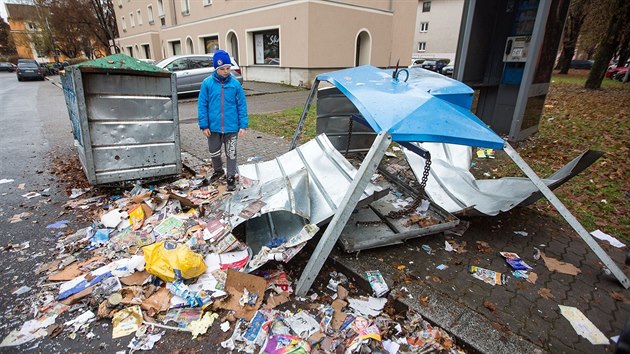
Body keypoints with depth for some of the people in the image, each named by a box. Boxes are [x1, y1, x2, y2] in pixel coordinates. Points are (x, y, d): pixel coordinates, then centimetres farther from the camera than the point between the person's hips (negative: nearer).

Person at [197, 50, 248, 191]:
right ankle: (218, 170, 44)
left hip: (231, 127, -1)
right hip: (213, 127, 1)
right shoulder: (207, 83, -6)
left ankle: (231, 177, 26)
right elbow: (202, 105, -3)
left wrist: (243, 125, -5)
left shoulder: (235, 83, -6)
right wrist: (204, 125, -5)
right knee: (214, 152, 18)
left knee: (231, 153, 10)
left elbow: (242, 105, -2)